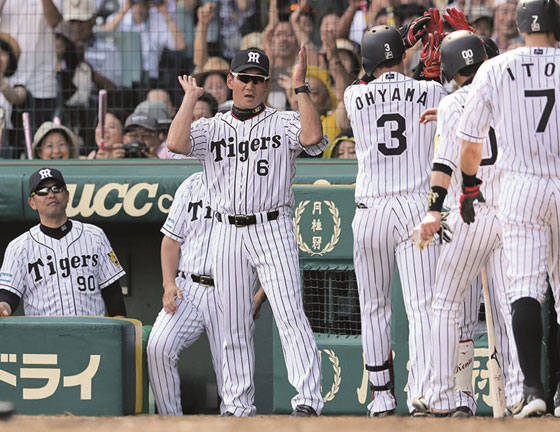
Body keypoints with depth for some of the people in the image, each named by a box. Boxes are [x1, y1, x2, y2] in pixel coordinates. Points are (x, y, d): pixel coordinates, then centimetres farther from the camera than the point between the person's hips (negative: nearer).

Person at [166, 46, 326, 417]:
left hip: (273, 230, -3)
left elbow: (313, 136, -16)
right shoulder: (211, 128, 12)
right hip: (229, 233, 3)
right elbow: (176, 142, -7)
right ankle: (239, 406, 13)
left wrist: (301, 87, -12)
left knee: (290, 314, -14)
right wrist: (191, 97, 1)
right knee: (234, 323, 6)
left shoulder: (284, 124, 5)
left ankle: (308, 400, -21)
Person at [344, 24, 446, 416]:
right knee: (422, 307, -7)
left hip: (370, 211, 1)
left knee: (374, 309, 15)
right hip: (418, 206, -1)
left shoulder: (354, 97, 3)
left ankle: (382, 397, 17)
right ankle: (421, 395, -21)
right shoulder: (431, 93, 0)